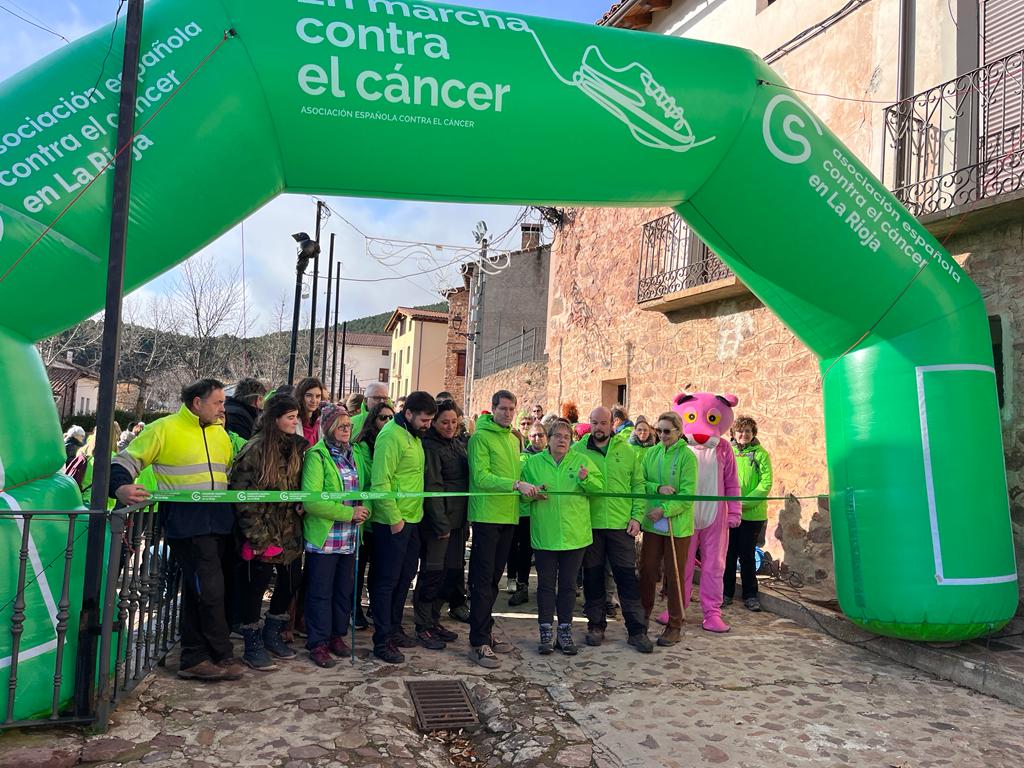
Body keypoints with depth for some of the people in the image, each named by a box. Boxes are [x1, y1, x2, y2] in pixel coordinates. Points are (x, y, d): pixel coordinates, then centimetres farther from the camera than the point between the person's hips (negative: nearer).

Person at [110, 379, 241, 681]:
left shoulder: (220, 433, 17)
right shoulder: (164, 429, -3)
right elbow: (125, 461, -2)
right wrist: (121, 487, -21)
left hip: (219, 523, 7)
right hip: (186, 523, -7)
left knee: (197, 591, 13)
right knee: (209, 589, -7)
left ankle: (195, 659, 23)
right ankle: (223, 656, 7)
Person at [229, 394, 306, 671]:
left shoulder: (298, 447, 4)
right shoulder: (255, 450, -15)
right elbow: (243, 497, -15)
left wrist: (300, 508, 1)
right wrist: (258, 536, -16)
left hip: (290, 531, 6)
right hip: (262, 531, -6)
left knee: (291, 581, 13)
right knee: (254, 585, 5)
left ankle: (272, 634, 34)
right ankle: (253, 645, 22)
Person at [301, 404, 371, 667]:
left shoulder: (357, 452, 8)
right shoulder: (317, 455, -11)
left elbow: (369, 485, 14)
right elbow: (312, 500, -19)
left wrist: (364, 511, -6)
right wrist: (349, 513, -18)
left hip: (350, 538, 6)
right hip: (324, 537, -6)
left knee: (345, 589, 16)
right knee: (321, 592, 6)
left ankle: (337, 635, 32)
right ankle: (318, 643, 18)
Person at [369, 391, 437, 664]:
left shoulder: (414, 435, 11)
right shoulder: (391, 435, -17)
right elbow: (381, 482, -21)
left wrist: (409, 515, 14)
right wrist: (394, 518, -20)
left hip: (412, 519, 9)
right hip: (392, 522, -9)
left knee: (404, 577, 17)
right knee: (386, 580, 1)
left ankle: (394, 629, 31)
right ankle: (382, 641, 11)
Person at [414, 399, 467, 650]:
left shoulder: (459, 444, 13)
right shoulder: (430, 446, -10)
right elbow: (432, 487, -16)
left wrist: (465, 517, 11)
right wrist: (441, 523, -19)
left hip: (457, 519, 7)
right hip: (437, 520, -7)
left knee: (444, 572, 13)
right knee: (432, 573, -1)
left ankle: (434, 621, 26)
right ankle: (423, 627, 11)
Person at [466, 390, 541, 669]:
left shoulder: (513, 440, 17)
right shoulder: (481, 437, -8)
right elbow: (481, 476, -18)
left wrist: (530, 489, 1)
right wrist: (517, 484, -24)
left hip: (509, 517, 8)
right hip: (486, 517, -7)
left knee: (494, 577, 15)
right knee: (483, 580, -5)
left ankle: (485, 631, 27)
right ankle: (478, 643, 1)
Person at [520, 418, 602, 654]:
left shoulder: (582, 460, 4)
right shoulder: (533, 462, 4)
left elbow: (600, 485, 3)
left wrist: (586, 479, -15)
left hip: (575, 535, 1)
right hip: (544, 535, -1)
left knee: (568, 585, 11)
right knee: (546, 584, 7)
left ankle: (565, 632, 23)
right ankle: (546, 633, 18)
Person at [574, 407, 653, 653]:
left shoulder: (627, 451, 5)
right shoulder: (577, 450, 2)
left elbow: (638, 486, 6)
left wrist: (637, 516, -1)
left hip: (621, 524, 0)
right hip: (589, 524, 0)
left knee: (627, 576, 4)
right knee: (592, 576, 9)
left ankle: (637, 630, 13)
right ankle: (596, 625, 24)